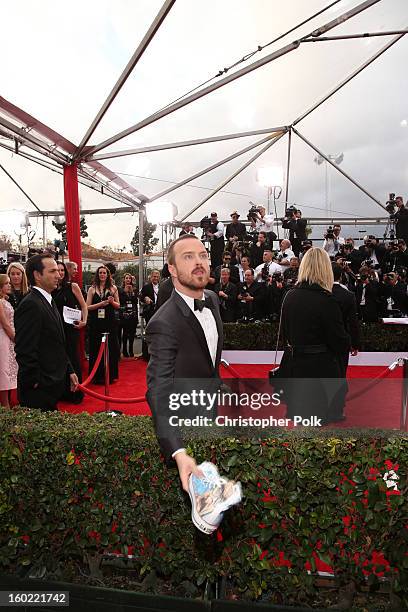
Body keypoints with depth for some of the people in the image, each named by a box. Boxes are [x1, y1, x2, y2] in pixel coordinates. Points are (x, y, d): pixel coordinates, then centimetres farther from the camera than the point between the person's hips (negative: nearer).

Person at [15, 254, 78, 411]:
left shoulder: (48, 301, 13)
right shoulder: (31, 305, -18)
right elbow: (25, 351, -21)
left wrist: (69, 371, 15)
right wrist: (36, 383, -17)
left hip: (52, 385, 9)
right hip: (39, 390, -9)